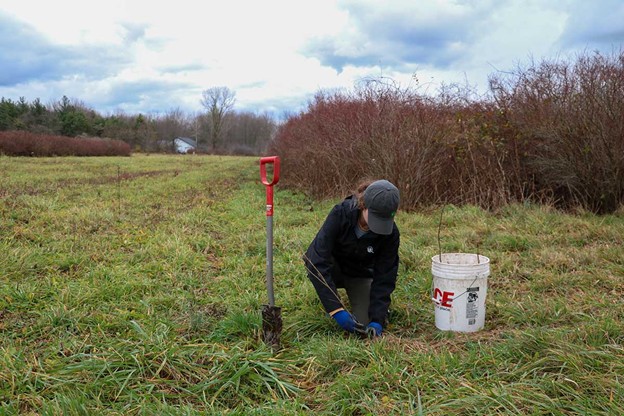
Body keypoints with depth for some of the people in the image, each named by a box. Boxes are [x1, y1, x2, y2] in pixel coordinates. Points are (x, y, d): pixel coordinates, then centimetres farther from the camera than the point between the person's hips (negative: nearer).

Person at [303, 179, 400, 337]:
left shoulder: (390, 233, -26)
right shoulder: (340, 213, -34)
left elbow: (384, 278, -19)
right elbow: (318, 262, -39)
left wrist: (377, 320, -30)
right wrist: (336, 309, -45)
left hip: (360, 274, 1)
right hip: (332, 268, -1)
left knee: (365, 323, -15)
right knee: (313, 261, -36)